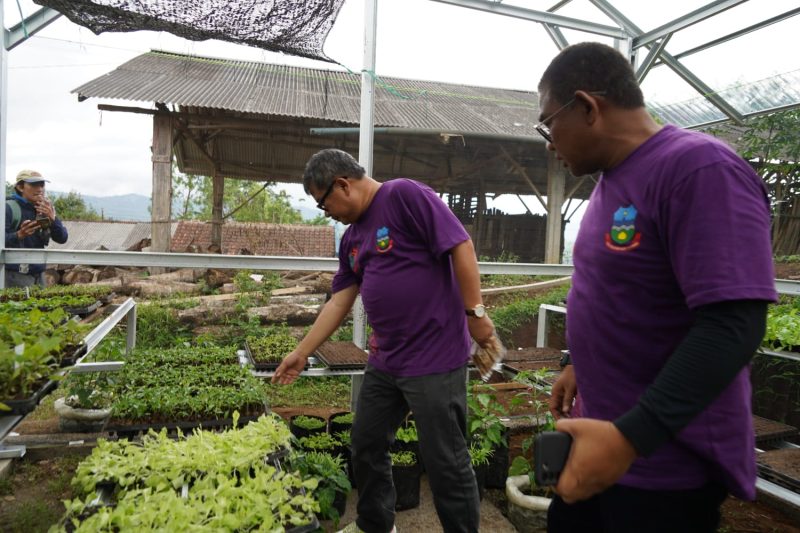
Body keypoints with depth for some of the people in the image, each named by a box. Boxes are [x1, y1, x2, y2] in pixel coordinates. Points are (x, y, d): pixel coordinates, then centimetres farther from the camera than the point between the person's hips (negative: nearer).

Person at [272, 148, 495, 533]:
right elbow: (339, 303, 15)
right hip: (383, 361, 9)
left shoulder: (405, 195, -11)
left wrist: (475, 312, -17)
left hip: (435, 358, -8)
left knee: (445, 460, 3)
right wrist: (302, 353, 15)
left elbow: (461, 246, -16)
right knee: (366, 446, 19)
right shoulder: (351, 239, 13)